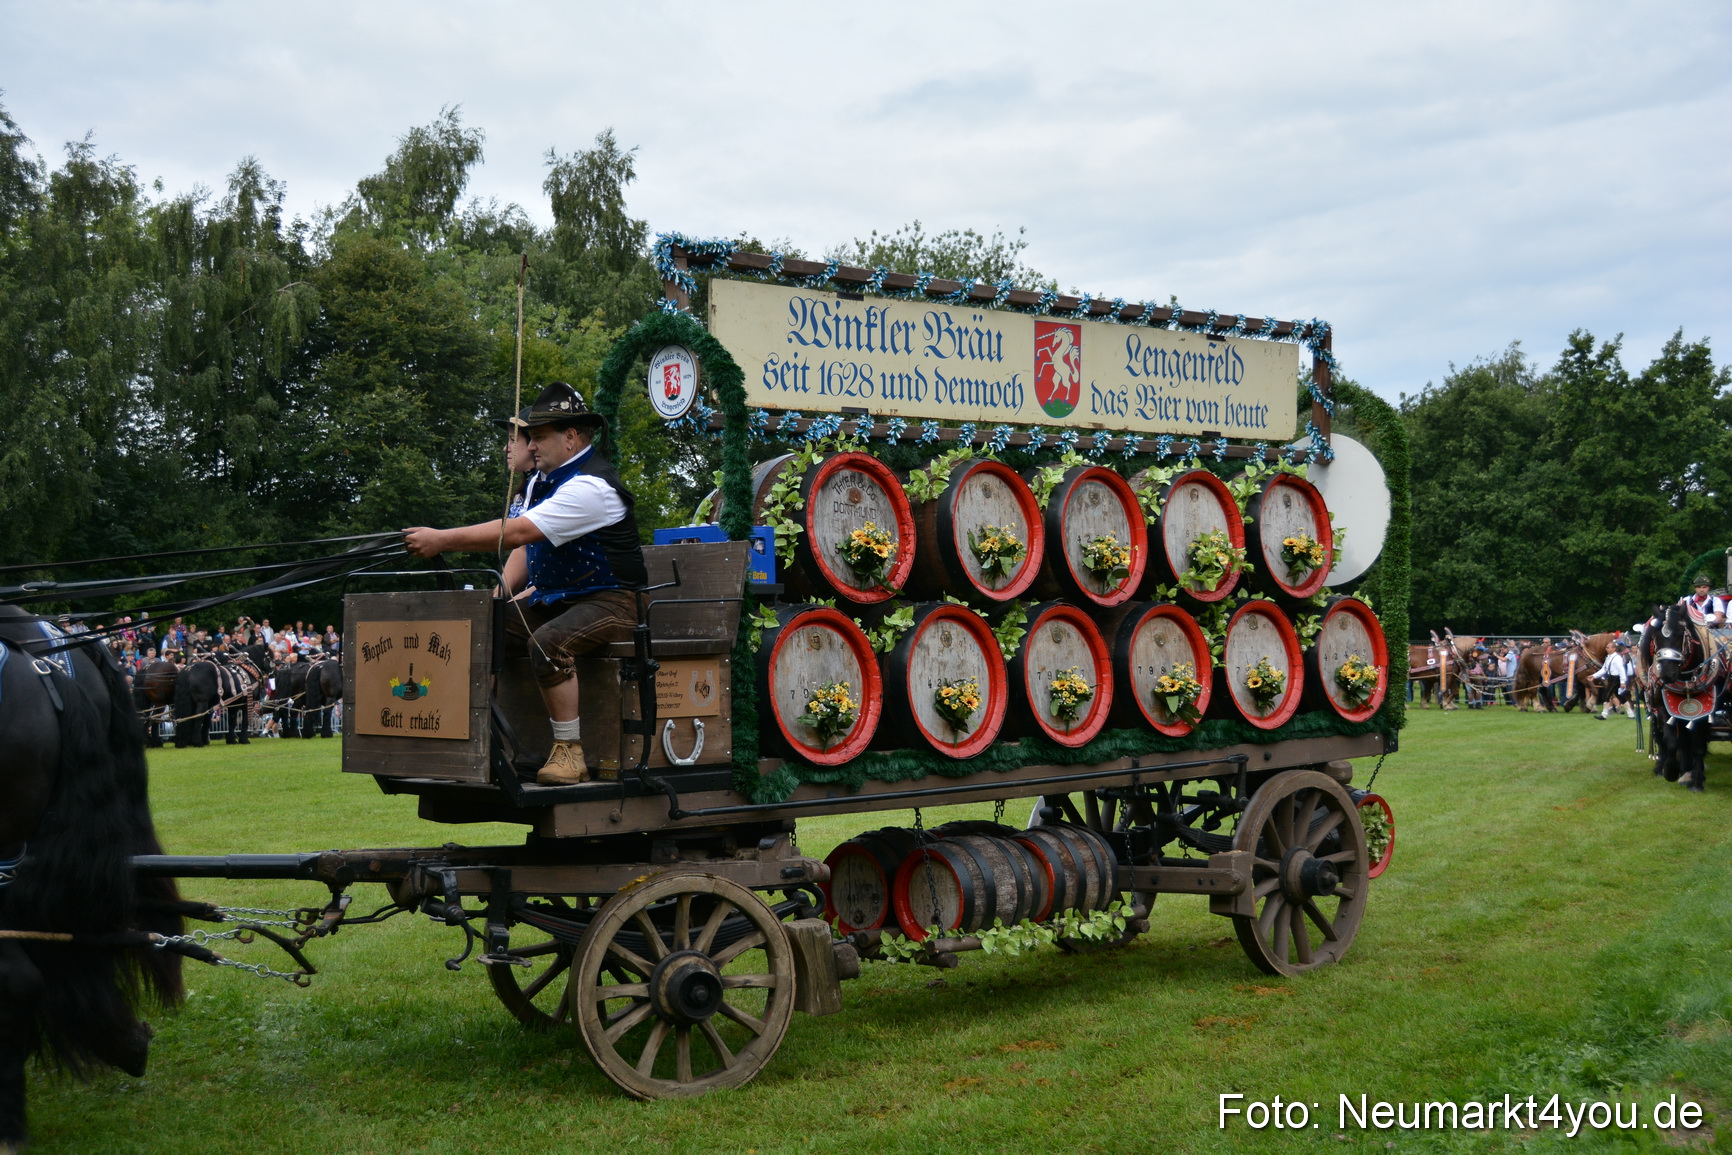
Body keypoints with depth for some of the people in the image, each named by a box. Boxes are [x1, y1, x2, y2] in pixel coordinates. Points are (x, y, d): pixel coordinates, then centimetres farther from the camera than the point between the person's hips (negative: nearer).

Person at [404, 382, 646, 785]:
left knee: (548, 642, -35)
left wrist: (441, 540, -24)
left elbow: (517, 532, -26)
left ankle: (569, 753, -25)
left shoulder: (591, 486, -19)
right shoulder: (543, 480, 14)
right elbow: (525, 546, 16)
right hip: (552, 601, 10)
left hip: (610, 604, -10)